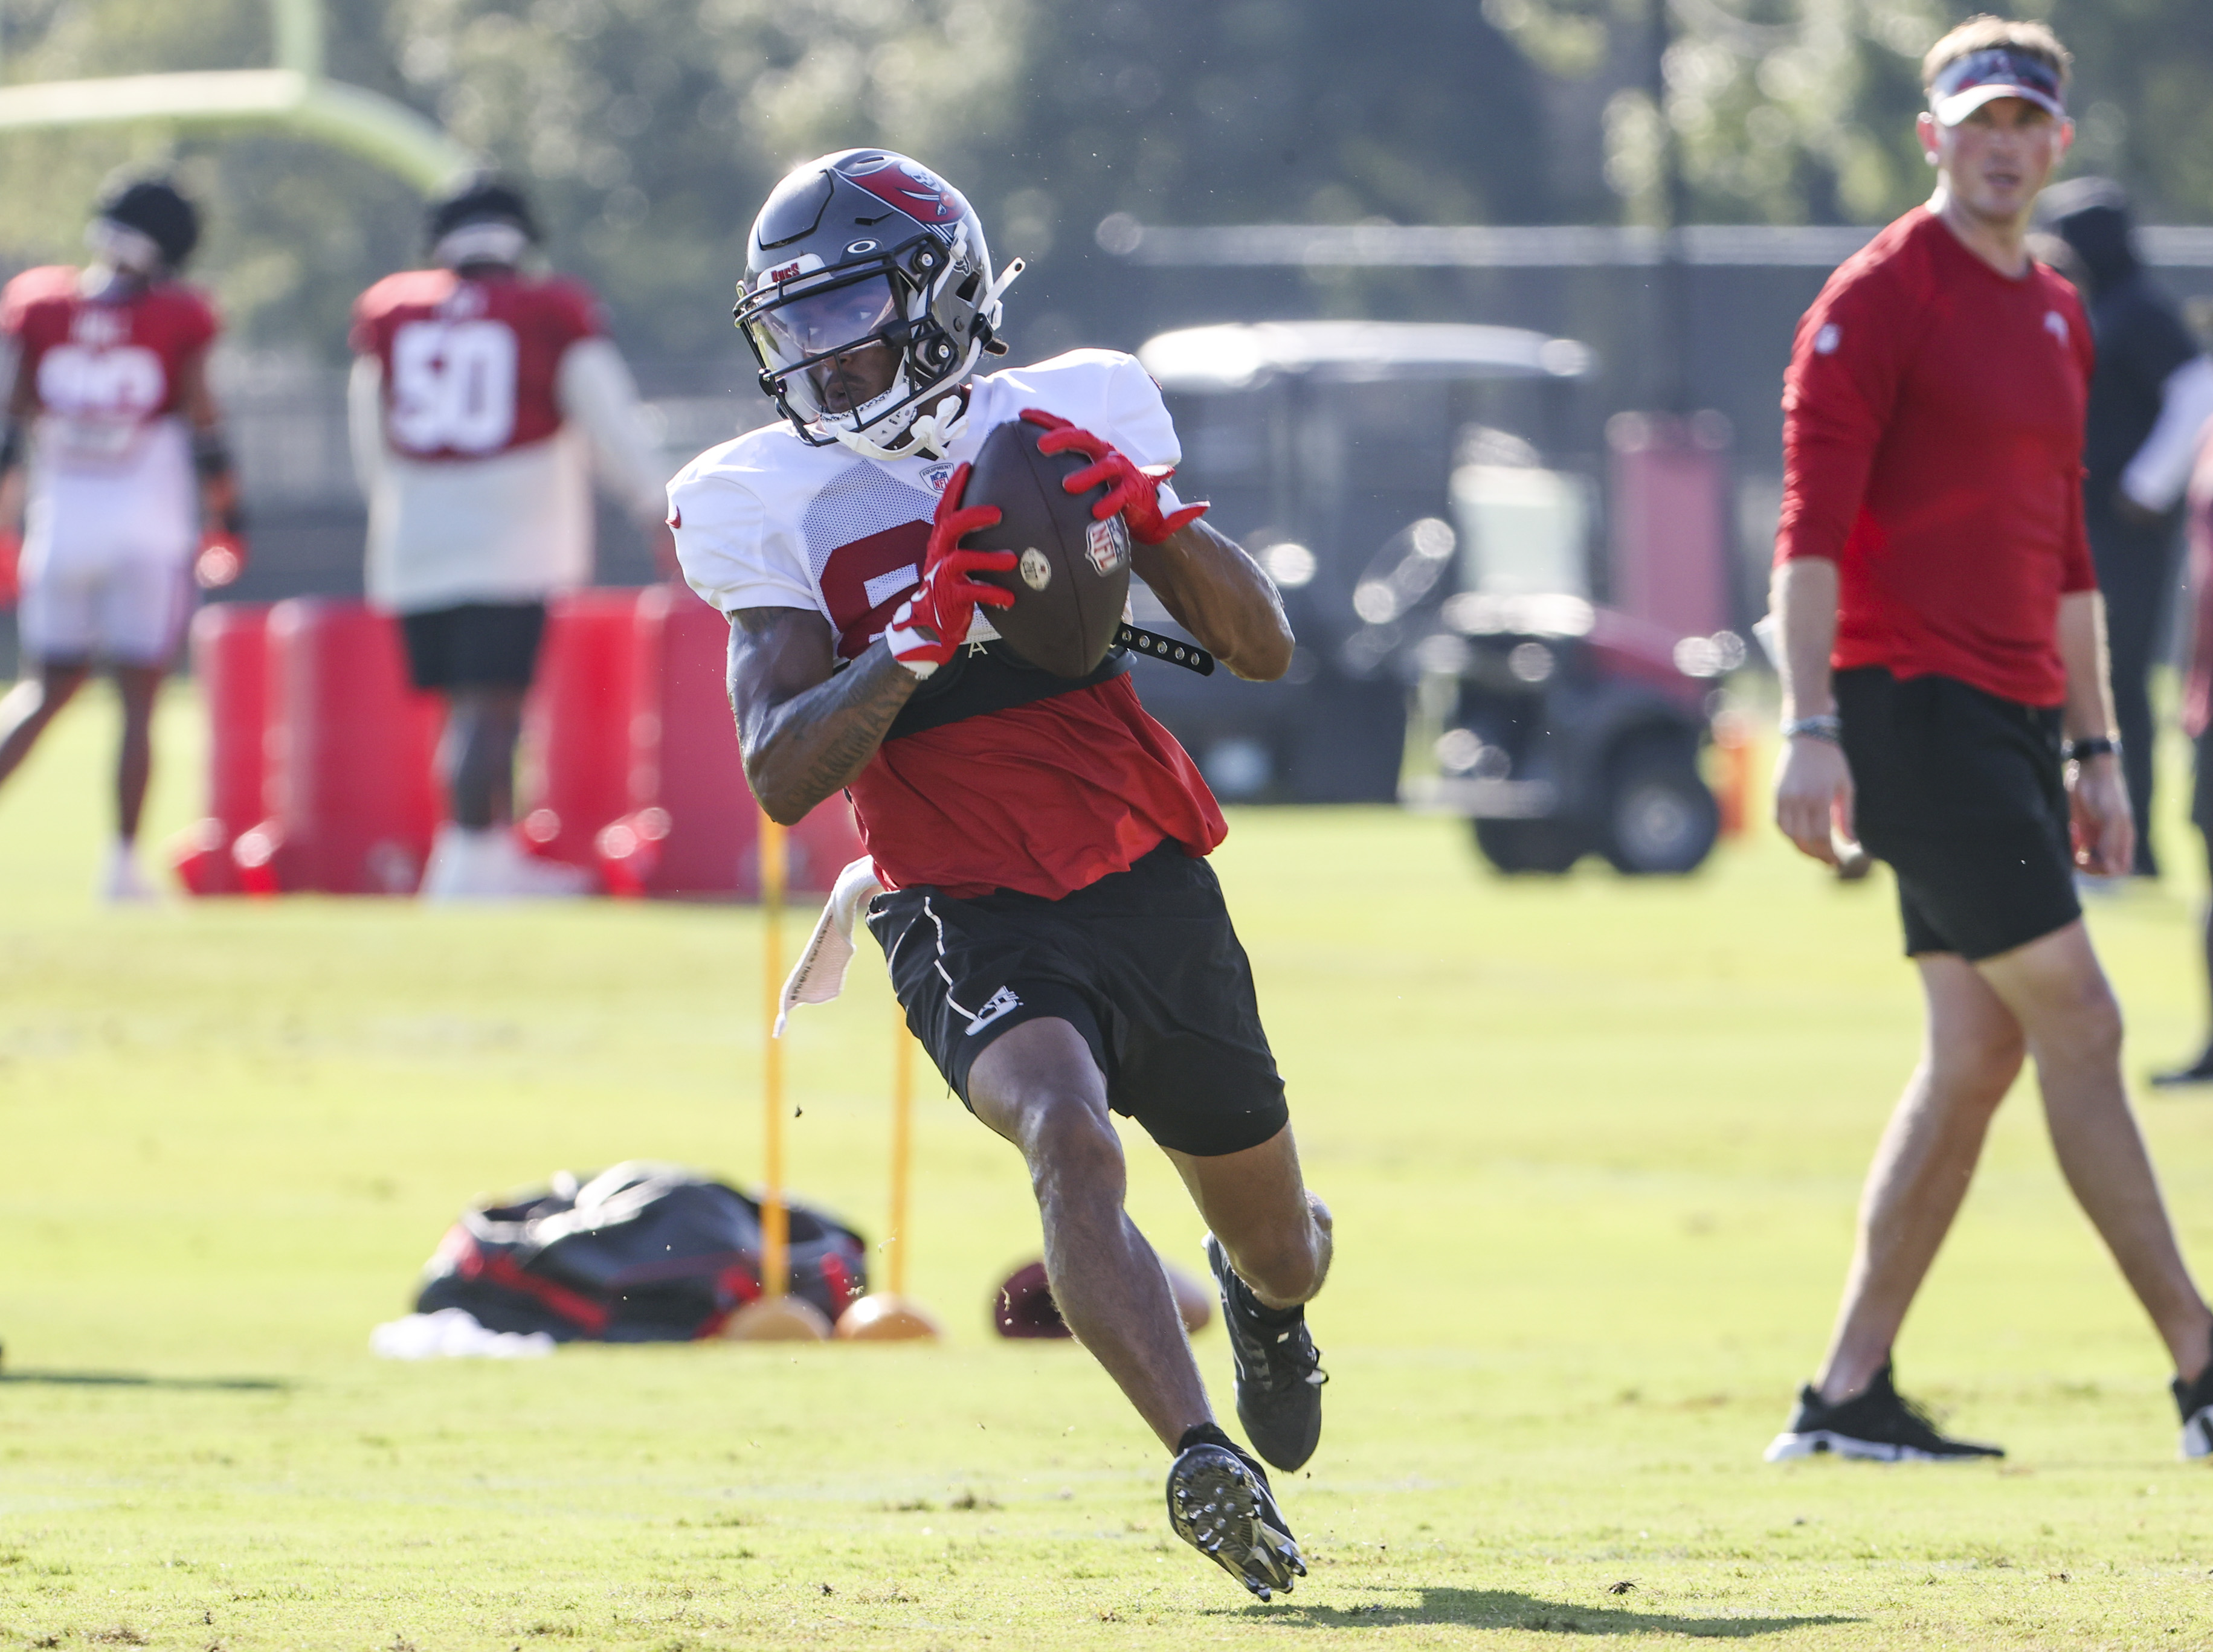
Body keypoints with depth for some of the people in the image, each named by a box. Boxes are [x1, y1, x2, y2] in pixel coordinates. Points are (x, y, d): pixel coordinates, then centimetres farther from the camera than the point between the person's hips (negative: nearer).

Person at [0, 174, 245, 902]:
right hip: (149, 530, -3)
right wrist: (228, 518, 8)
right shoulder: (175, 319, -7)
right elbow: (204, 431, -4)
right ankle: (122, 862, 1)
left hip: (61, 523, 3)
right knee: (138, 698, 4)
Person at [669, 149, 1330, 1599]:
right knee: (1070, 1137, -36)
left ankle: (1261, 1296, 55)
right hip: (972, 919, -3)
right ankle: (1203, 1460, -40)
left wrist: (1147, 511, -16)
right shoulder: (776, 510, -4)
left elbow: (1264, 650, 0)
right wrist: (920, 642, -25)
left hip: (1150, 884, 3)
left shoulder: (1066, 425, 0)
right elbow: (784, 777, -13)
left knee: (1285, 1252, 17)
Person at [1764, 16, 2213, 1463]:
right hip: (1914, 705, -9)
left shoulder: (2058, 316, 18)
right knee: (2078, 1021, -9)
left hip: (2017, 719, 9)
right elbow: (1813, 525, -13)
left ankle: (1850, 1395, 9)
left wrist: (2094, 750, 20)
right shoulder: (1880, 299, -7)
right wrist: (1812, 727, -21)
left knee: (1979, 1055, 6)